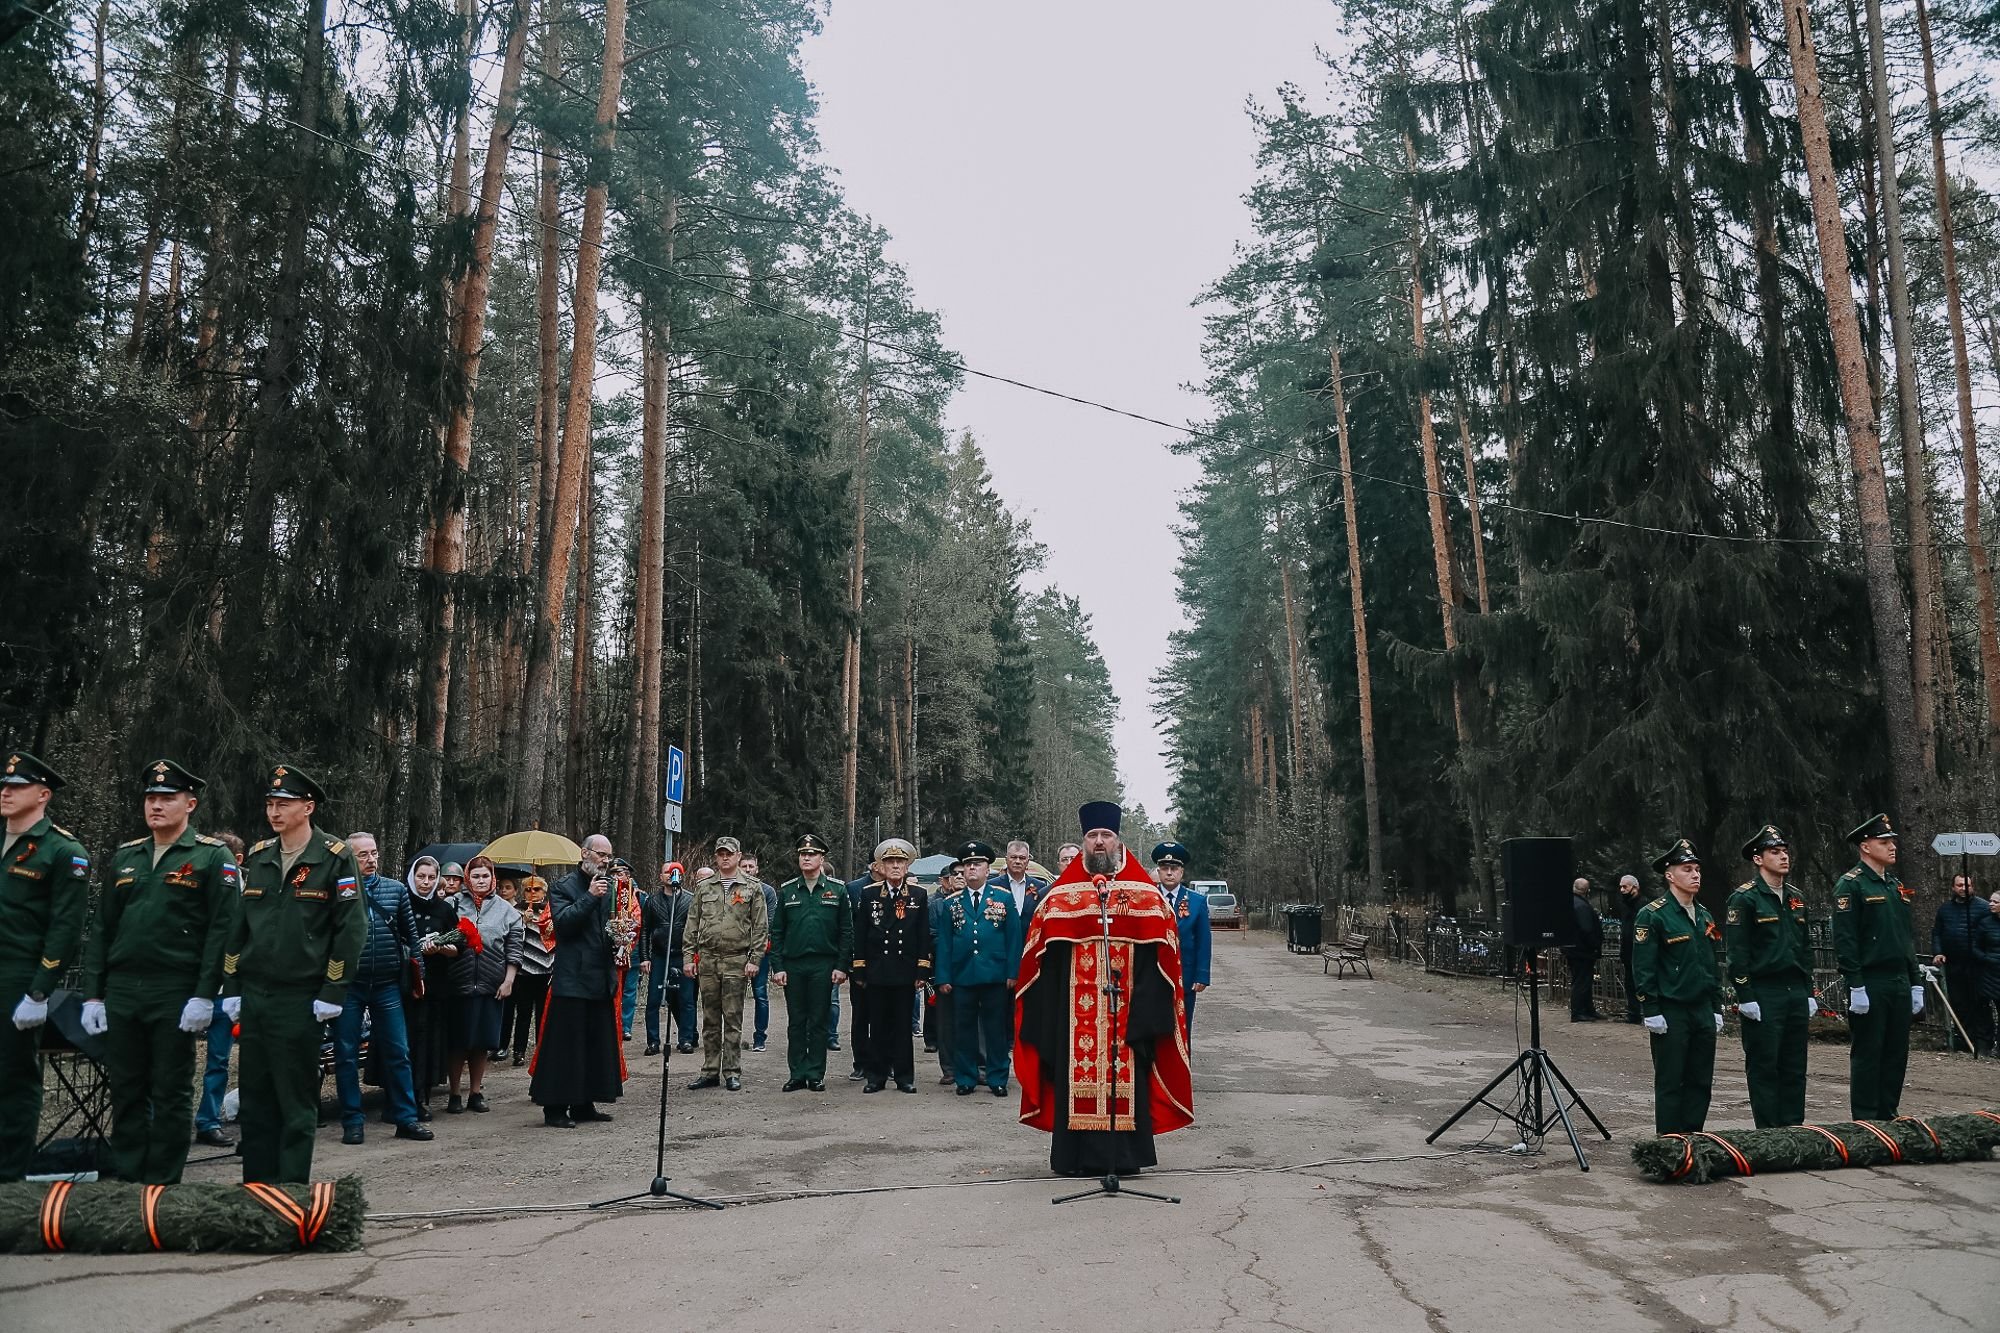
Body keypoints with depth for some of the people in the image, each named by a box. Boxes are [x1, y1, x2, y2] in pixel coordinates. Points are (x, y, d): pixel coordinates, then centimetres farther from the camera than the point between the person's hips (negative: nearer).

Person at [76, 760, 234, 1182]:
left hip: (176, 996, -5)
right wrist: (93, 994, 7)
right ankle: (125, 1177, 21)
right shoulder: (125, 857, 13)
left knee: (171, 1094, 3)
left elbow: (221, 929, -9)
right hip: (122, 992, 5)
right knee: (125, 1090, 10)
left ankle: (162, 1184, 12)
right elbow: (102, 929, 14)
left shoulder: (213, 857, -3)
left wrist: (205, 996, -15)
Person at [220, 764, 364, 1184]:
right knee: (253, 1099, 11)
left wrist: (332, 994, -11)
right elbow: (237, 926, 15)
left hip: (301, 1001, -5)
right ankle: (255, 1187, 22)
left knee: (297, 1103, 2)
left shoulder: (335, 859, -7)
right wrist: (231, 988, 9)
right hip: (253, 998, 6)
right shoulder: (257, 858, 10)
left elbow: (351, 929, -9)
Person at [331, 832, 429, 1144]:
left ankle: (406, 1118, 12)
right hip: (347, 986, -2)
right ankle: (352, 1122, 15)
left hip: (387, 985, 3)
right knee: (346, 1056, 5)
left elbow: (410, 934, 15)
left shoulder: (396, 889, 7)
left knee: (398, 1053, 5)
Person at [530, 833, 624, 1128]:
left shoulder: (609, 888, 15)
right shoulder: (562, 887, -2)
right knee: (565, 1044, -4)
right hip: (572, 979, -6)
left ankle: (584, 1104, 19)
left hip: (602, 979, 7)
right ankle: (555, 1109, 3)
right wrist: (590, 897, -20)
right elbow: (563, 921, -16)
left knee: (599, 1044, 9)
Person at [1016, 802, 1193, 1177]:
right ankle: (1076, 1153, 9)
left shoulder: (1144, 893, 7)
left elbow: (1162, 944, 0)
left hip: (1127, 1004, 0)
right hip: (1075, 1006, 1)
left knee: (1126, 1072, 1)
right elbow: (1042, 951, 5)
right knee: (1076, 1071, 1)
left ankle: (1125, 1152, 10)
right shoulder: (1061, 893, 9)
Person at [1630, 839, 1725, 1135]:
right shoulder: (1652, 915, -9)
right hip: (1671, 1013, -7)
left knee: (1701, 1081, 10)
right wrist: (1651, 1011, -15)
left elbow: (1712, 966, 19)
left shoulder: (1704, 916, 13)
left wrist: (1716, 1008, 16)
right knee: (1670, 1083, 0)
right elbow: (1643, 968, -12)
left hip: (1703, 1011, 7)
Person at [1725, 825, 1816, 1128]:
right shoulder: (1744, 899, -8)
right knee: (1764, 1068, 0)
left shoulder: (1795, 898, 14)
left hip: (1796, 992, 7)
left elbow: (1805, 948, 19)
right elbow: (1737, 953, -12)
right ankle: (1768, 1134, 6)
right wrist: (1746, 998, -15)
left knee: (1795, 1068, 10)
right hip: (1763, 995, -7)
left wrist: (1808, 992, 15)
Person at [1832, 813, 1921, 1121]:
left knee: (1896, 1054, 11)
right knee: (1867, 1055, -1)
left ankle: (1888, 1117, 21)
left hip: (1900, 983, 8)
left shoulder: (1896, 886, 16)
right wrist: (1855, 986, -19)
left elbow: (1908, 939, 20)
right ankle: (1865, 1123, 5)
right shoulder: (1850, 885, -9)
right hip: (1869, 985, -8)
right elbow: (1844, 940, -15)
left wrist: (1915, 983, 15)